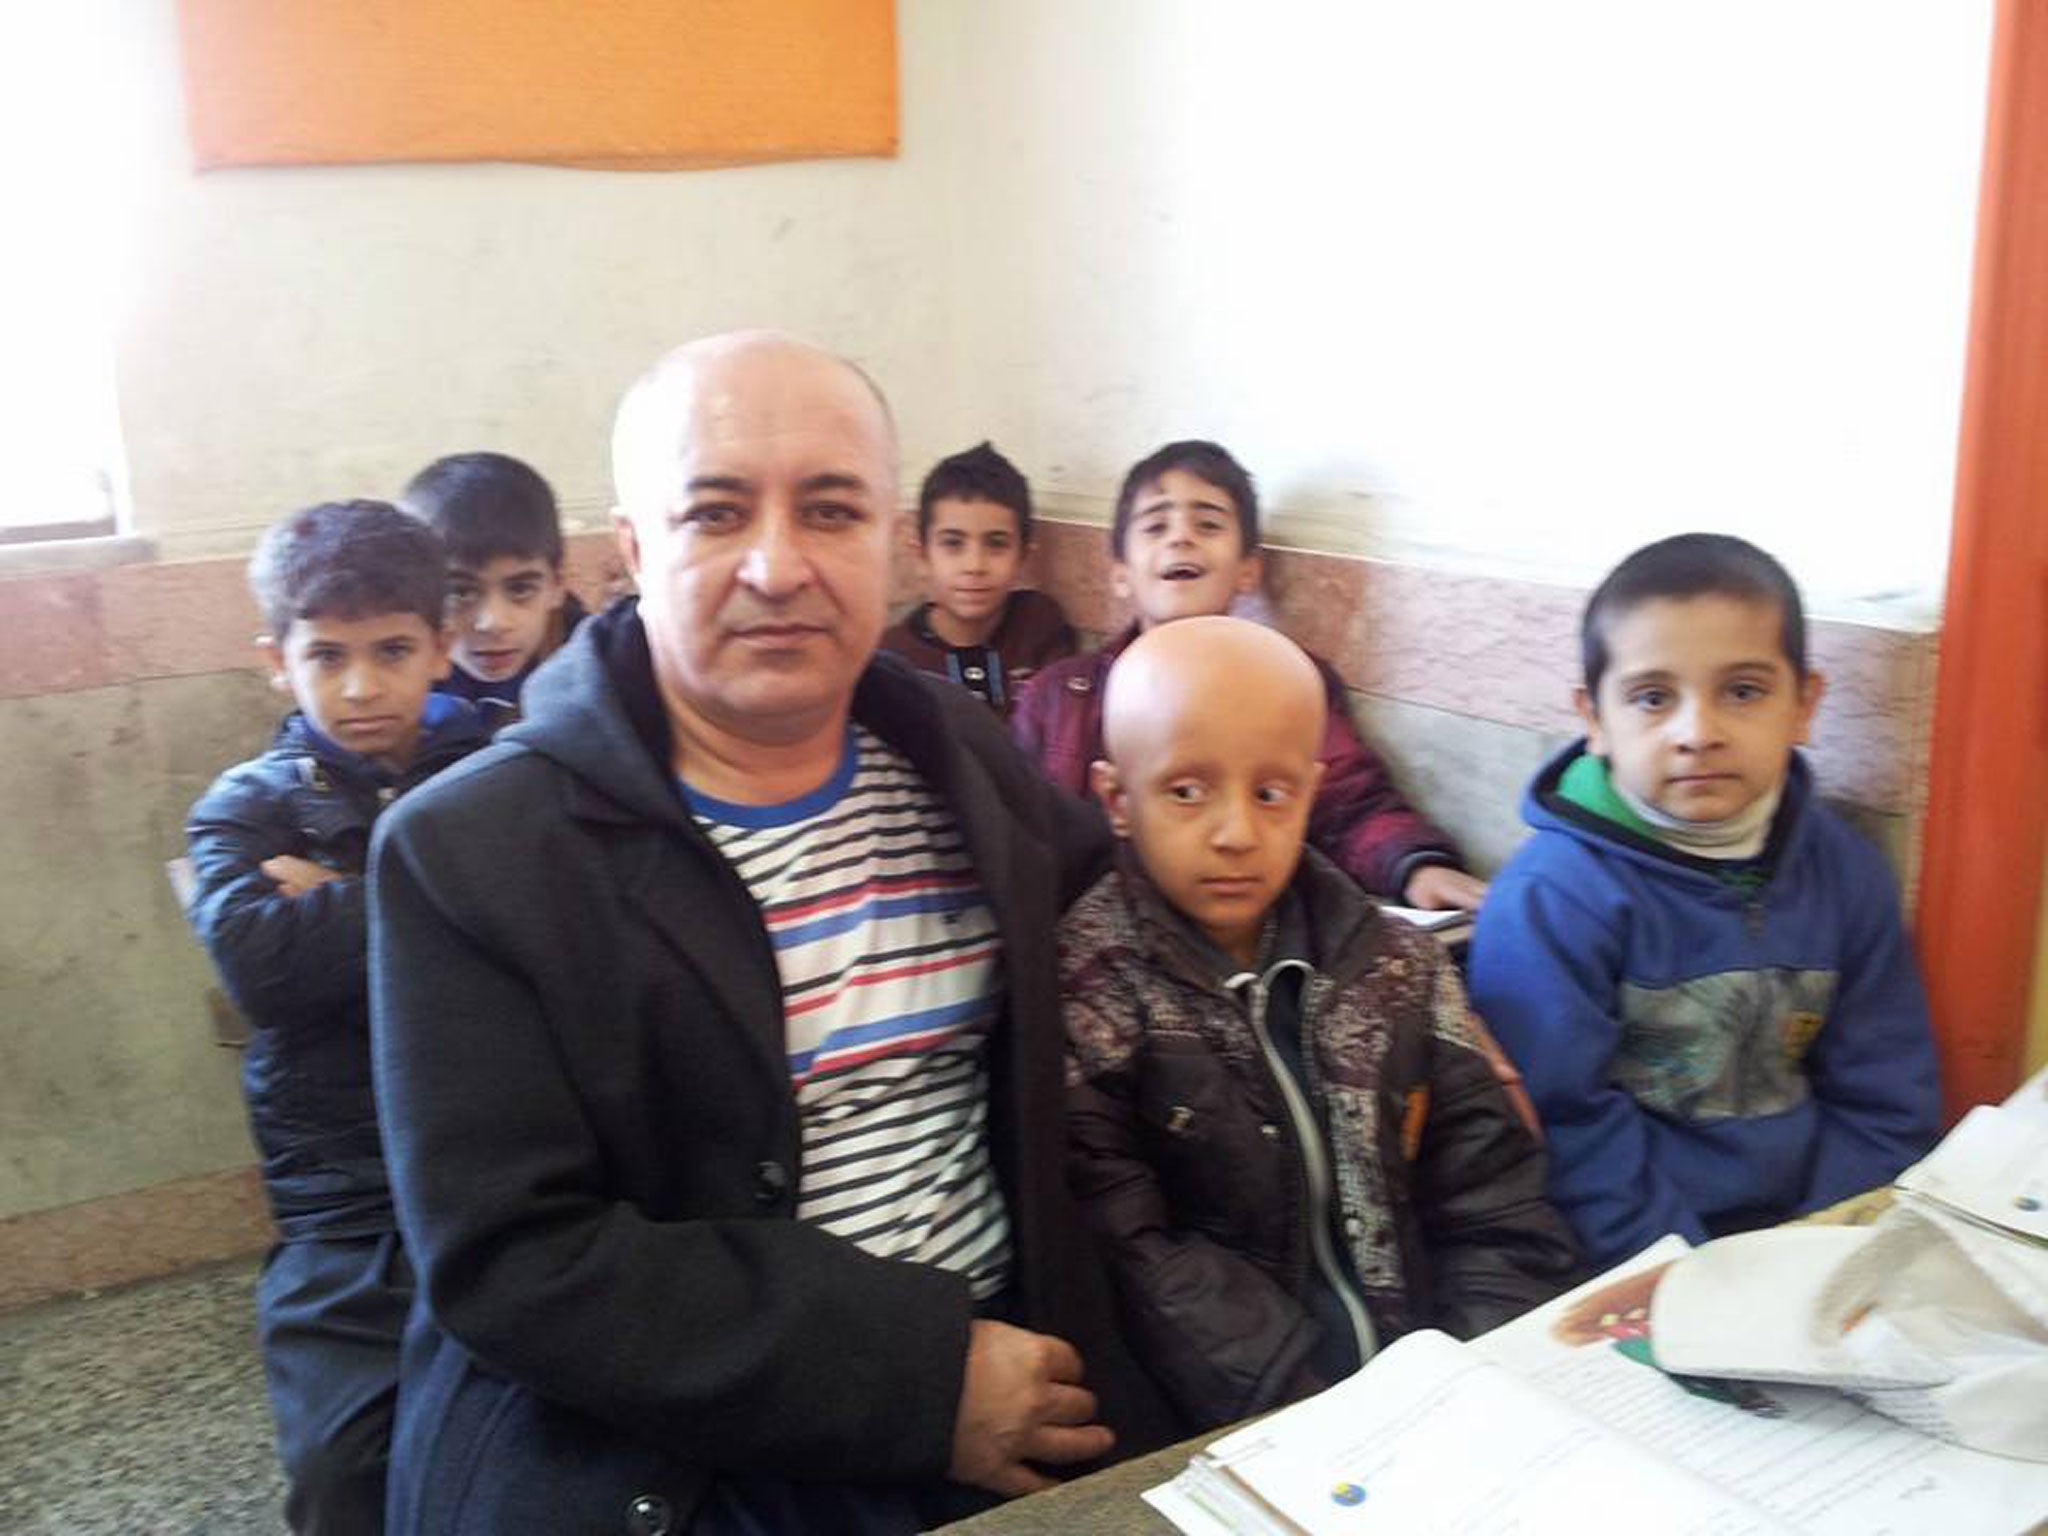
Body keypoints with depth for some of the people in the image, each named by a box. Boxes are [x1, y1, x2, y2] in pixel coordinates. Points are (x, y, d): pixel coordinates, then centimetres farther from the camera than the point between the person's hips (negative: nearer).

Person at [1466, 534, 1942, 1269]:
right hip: (1632, 1270, -5)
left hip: (1808, 1245, 5)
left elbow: (1885, 1099, 8)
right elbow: (1564, 1120, -13)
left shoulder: (1844, 871, 4)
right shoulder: (1551, 900, -13)